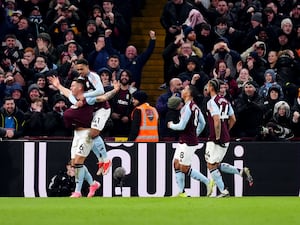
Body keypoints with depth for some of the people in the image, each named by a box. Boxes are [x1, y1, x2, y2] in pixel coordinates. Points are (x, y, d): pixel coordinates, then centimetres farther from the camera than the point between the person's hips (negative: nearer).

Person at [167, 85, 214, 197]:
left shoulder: (187, 107, -19)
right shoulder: (195, 107, 11)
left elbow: (181, 126, -20)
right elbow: (202, 123, 21)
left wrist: (171, 125, -2)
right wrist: (196, 134, 31)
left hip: (188, 142, -10)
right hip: (183, 141, 10)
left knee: (185, 168, -4)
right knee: (177, 165, 8)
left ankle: (208, 182, 3)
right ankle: (181, 192, 8)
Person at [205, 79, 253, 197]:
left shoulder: (212, 102, -14)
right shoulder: (225, 101, 12)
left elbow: (217, 120, -25)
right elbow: (233, 120, 16)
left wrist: (217, 137, -19)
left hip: (216, 140, -8)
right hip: (226, 139, 8)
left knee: (211, 165, 1)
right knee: (217, 164, 20)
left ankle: (223, 191, 0)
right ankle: (241, 171, 9)